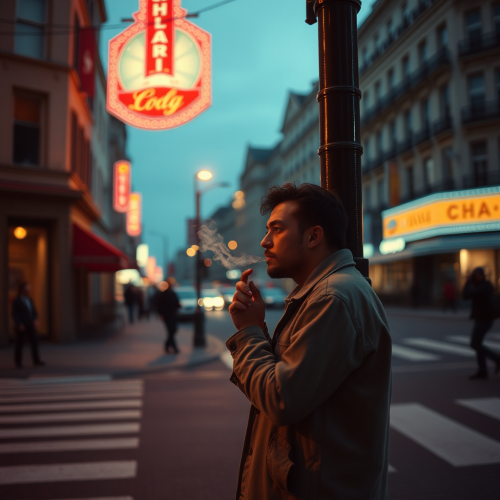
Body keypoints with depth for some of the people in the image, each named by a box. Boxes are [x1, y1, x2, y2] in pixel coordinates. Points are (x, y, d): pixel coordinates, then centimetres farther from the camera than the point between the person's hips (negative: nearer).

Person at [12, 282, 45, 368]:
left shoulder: (29, 300, 14)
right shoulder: (16, 301, -5)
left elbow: (34, 311, 15)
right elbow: (14, 314, -10)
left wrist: (35, 320, -3)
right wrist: (20, 324, -18)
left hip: (30, 326, 5)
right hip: (21, 327, -5)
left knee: (34, 342, -1)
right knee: (19, 344, 3)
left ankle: (36, 361, 1)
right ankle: (18, 362, 13)